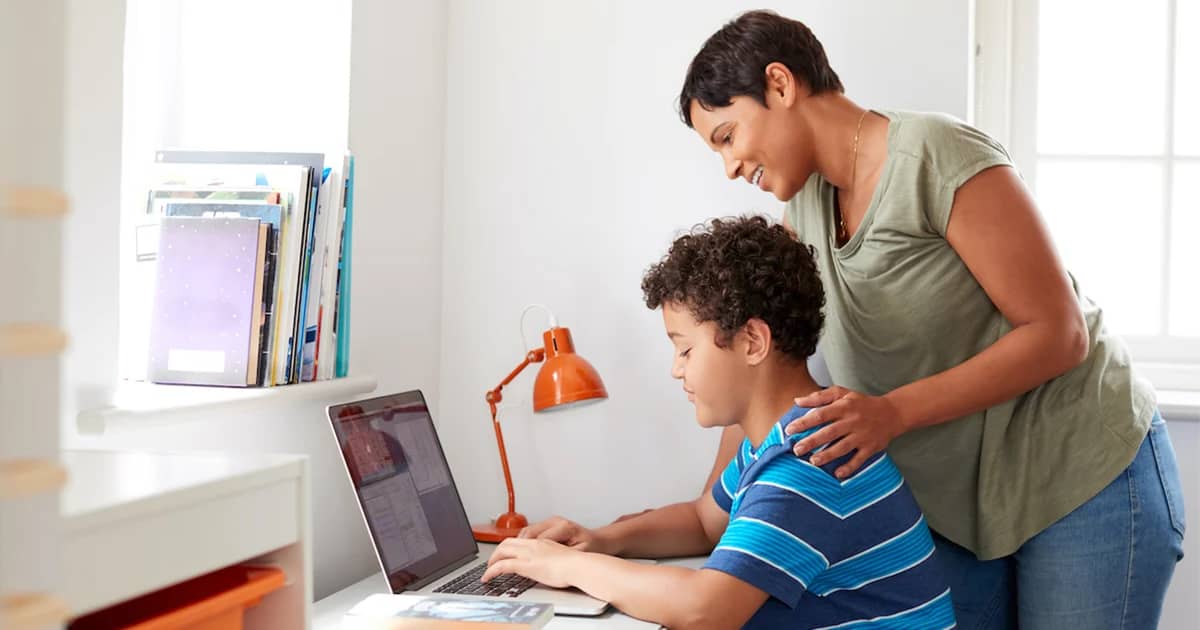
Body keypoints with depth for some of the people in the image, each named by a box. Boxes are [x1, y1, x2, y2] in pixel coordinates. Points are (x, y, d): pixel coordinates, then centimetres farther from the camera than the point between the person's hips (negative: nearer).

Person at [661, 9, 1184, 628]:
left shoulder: (938, 158, -20)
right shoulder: (807, 202, 2)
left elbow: (1058, 333, -21)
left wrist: (892, 413, -27)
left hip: (1084, 481, -6)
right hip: (957, 504, 7)